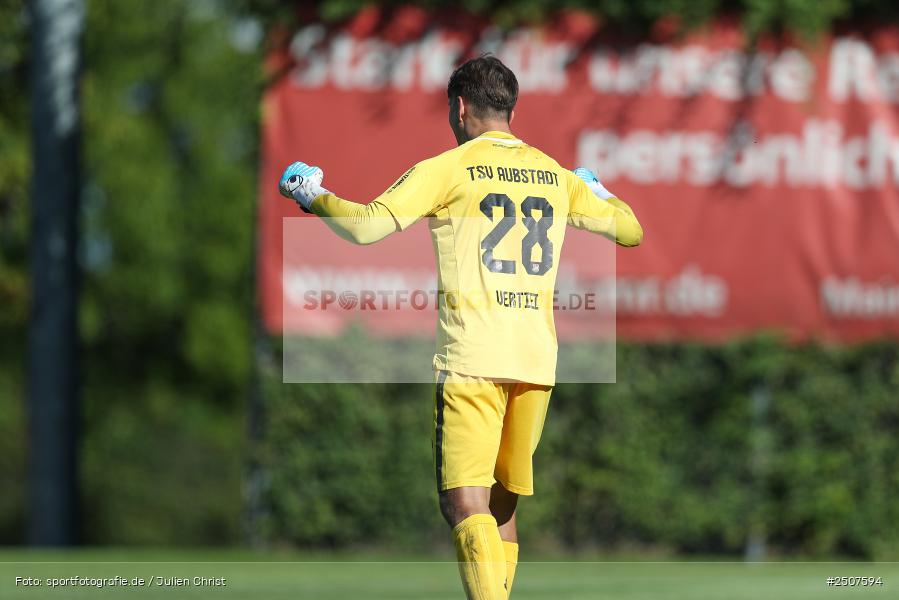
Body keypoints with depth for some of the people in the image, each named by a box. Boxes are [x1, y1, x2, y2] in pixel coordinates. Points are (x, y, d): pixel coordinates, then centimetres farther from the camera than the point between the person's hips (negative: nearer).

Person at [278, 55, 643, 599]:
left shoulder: (449, 169, -2)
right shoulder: (558, 176, 13)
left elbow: (367, 226, -10)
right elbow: (631, 230, 24)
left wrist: (313, 196, 9)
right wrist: (600, 194, 45)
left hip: (471, 357, -5)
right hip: (538, 360, 5)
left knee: (465, 504, -11)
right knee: (502, 506, 15)